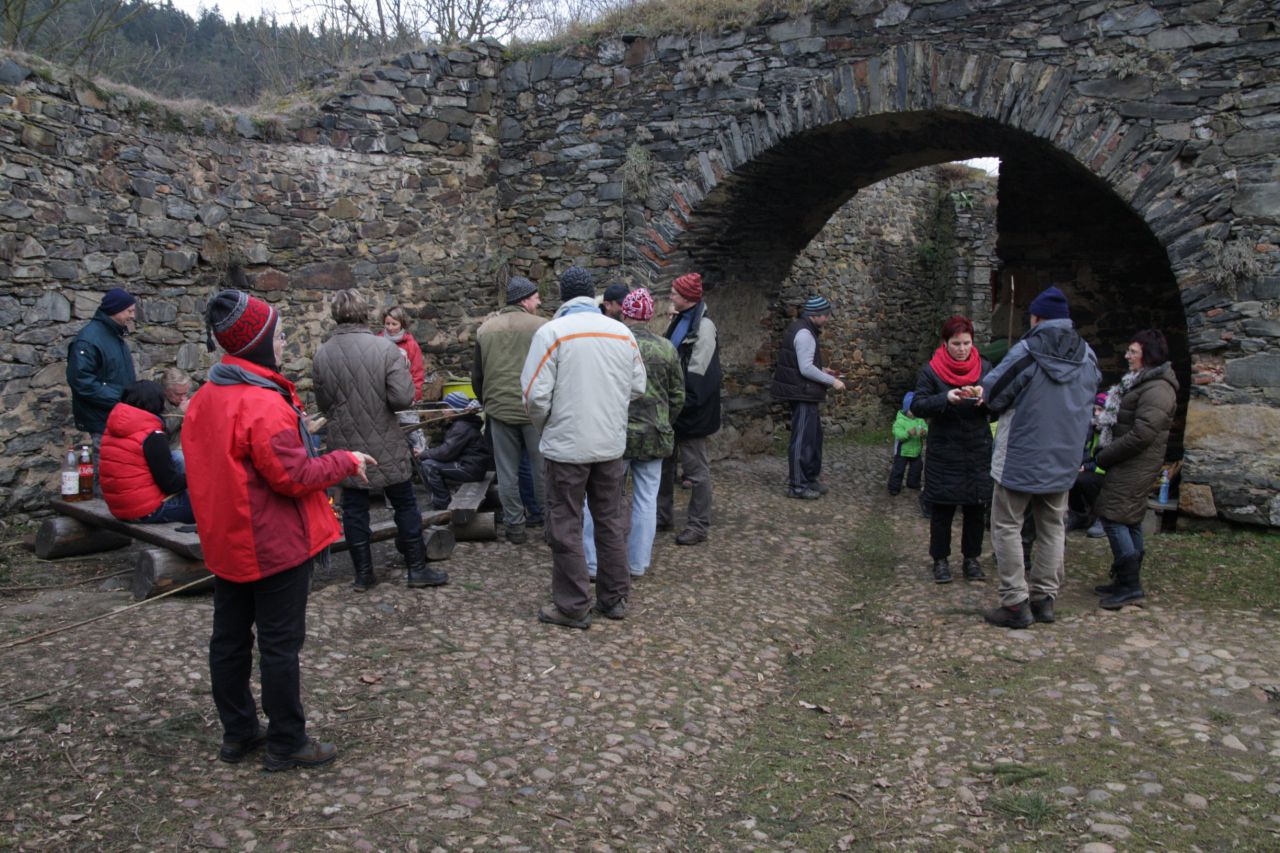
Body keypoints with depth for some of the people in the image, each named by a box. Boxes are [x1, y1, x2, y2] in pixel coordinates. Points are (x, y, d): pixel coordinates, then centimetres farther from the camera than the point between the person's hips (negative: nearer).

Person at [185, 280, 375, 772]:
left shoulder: (205, 398, 5)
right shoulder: (264, 404, -23)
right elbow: (294, 477, -22)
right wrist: (345, 461, -10)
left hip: (225, 540, 9)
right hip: (275, 543, -9)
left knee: (230, 636, 16)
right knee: (280, 642, 3)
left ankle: (238, 732, 31)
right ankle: (287, 744, 14)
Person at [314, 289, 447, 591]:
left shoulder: (321, 355, -4)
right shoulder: (385, 348, -15)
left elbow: (323, 405, 5)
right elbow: (402, 397, -20)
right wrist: (403, 369, -1)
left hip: (345, 446, 3)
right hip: (386, 446, -2)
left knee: (354, 509, 11)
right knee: (405, 506, 10)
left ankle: (363, 574, 19)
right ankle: (417, 569, 16)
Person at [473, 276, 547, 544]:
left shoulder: (485, 329, 7)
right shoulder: (541, 326, -6)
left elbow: (476, 375, 14)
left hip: (499, 410, 3)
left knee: (507, 472, 10)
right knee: (542, 468, 8)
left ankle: (514, 527, 15)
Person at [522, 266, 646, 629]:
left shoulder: (552, 331, -11)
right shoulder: (623, 332, 3)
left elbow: (536, 394, -14)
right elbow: (637, 387, 8)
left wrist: (545, 426, 5)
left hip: (566, 445, -5)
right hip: (611, 444, 5)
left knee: (566, 527, 6)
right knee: (611, 521, 16)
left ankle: (573, 607, 13)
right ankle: (614, 598, 26)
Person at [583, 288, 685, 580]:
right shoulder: (666, 348, 1)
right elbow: (677, 396, 8)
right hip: (654, 436, 3)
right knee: (646, 499, 11)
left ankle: (593, 564, 10)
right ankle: (638, 563, 20)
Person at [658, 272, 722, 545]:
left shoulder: (703, 326, -15)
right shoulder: (679, 321, 13)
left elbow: (697, 373, -19)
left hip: (689, 410, -9)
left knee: (696, 468, 0)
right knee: (664, 463, 17)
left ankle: (698, 526, 9)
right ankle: (663, 515, 30)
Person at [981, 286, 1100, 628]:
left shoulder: (1026, 352, -17)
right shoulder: (1088, 356, 3)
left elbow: (993, 395, -12)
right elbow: (1087, 401, 14)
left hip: (1020, 457, -6)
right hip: (1063, 459, 6)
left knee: (1007, 526, 3)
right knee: (1052, 527, 15)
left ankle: (1015, 603, 3)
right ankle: (1044, 598, 21)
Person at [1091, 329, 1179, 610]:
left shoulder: (1157, 389, -16)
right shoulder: (1140, 383, 17)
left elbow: (1142, 435, -23)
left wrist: (1104, 457, -15)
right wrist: (1106, 455, 11)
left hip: (1135, 465, -10)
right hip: (1130, 464, 10)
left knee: (1113, 517, -13)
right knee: (1130, 521, 13)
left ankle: (1129, 585, -10)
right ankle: (1127, 582, 21)